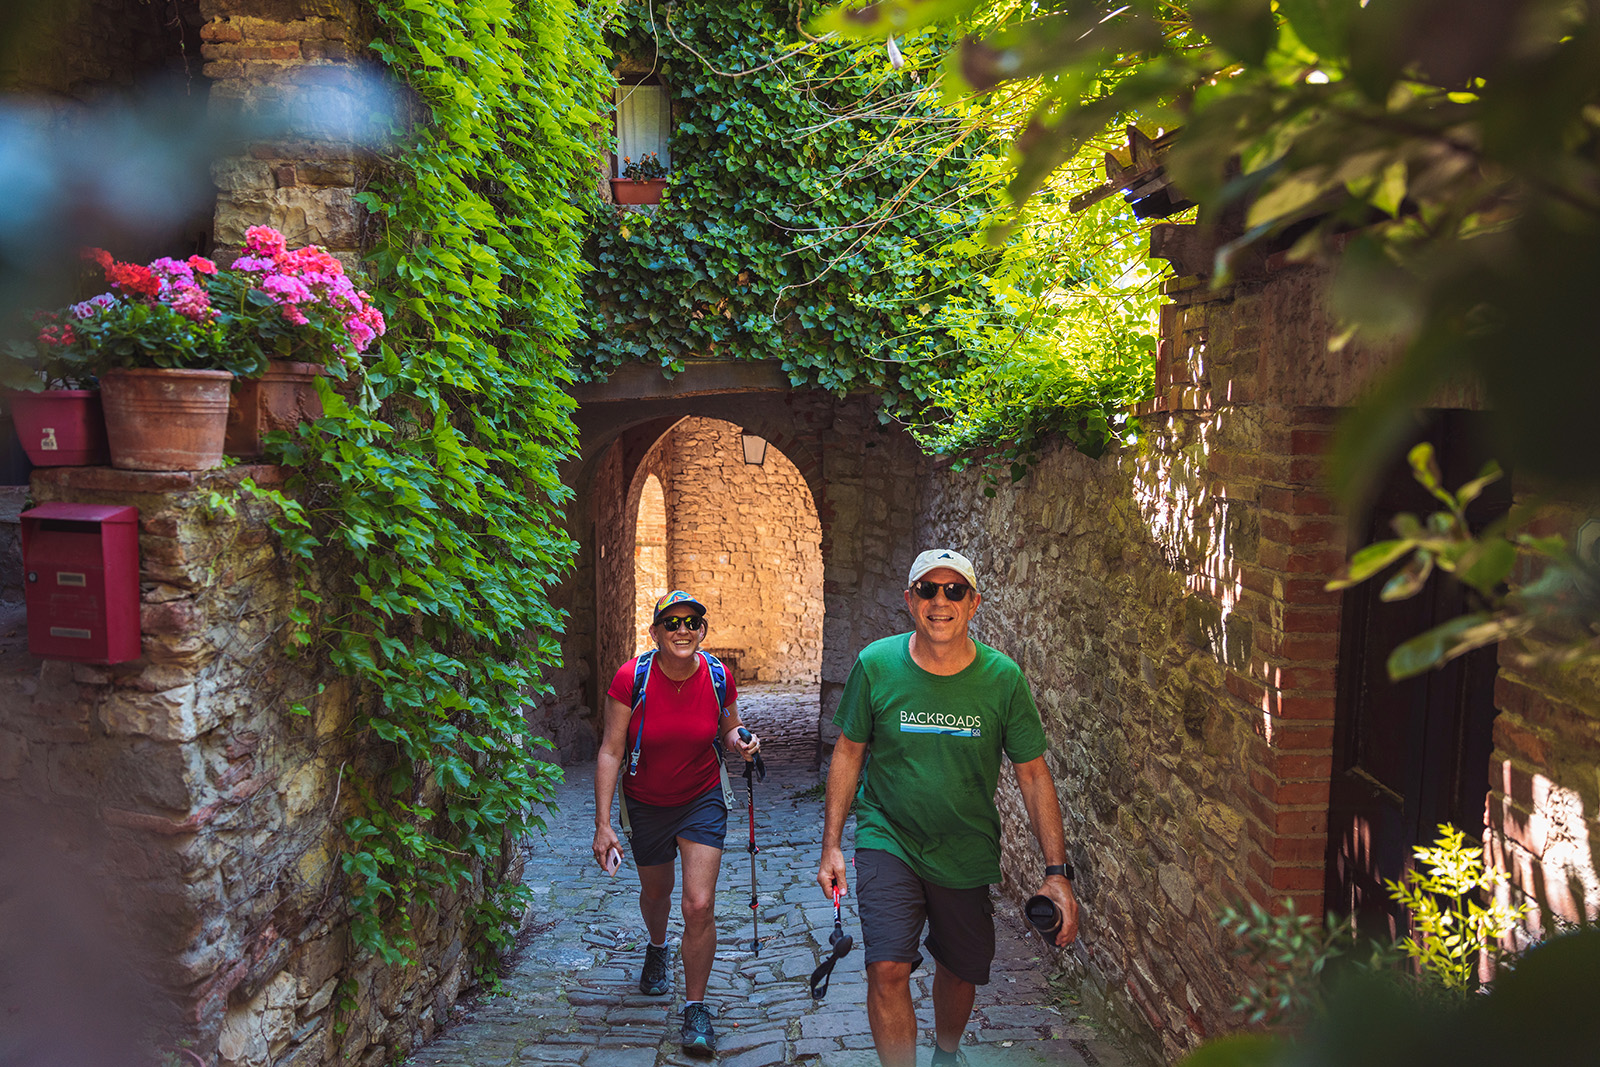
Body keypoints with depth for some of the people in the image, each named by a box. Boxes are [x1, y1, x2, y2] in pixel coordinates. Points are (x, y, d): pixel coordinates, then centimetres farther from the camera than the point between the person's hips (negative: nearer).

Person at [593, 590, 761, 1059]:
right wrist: (603, 824, -19)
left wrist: (741, 743, -20)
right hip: (645, 805, 0)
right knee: (655, 891, 23)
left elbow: (728, 731, 4)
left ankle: (696, 1008, 9)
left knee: (699, 905, -11)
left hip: (702, 800, 0)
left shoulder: (718, 678, -15)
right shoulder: (631, 679, -21)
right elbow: (611, 752, -16)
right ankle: (657, 948, 58)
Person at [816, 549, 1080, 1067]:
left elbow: (1034, 775, -6)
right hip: (887, 839, -1)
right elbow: (849, 753, -2)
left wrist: (1057, 872, -11)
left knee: (962, 970, 17)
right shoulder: (876, 665, -13)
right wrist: (831, 845, -4)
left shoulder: (1003, 678, -12)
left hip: (966, 850, 2)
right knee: (889, 968, -19)